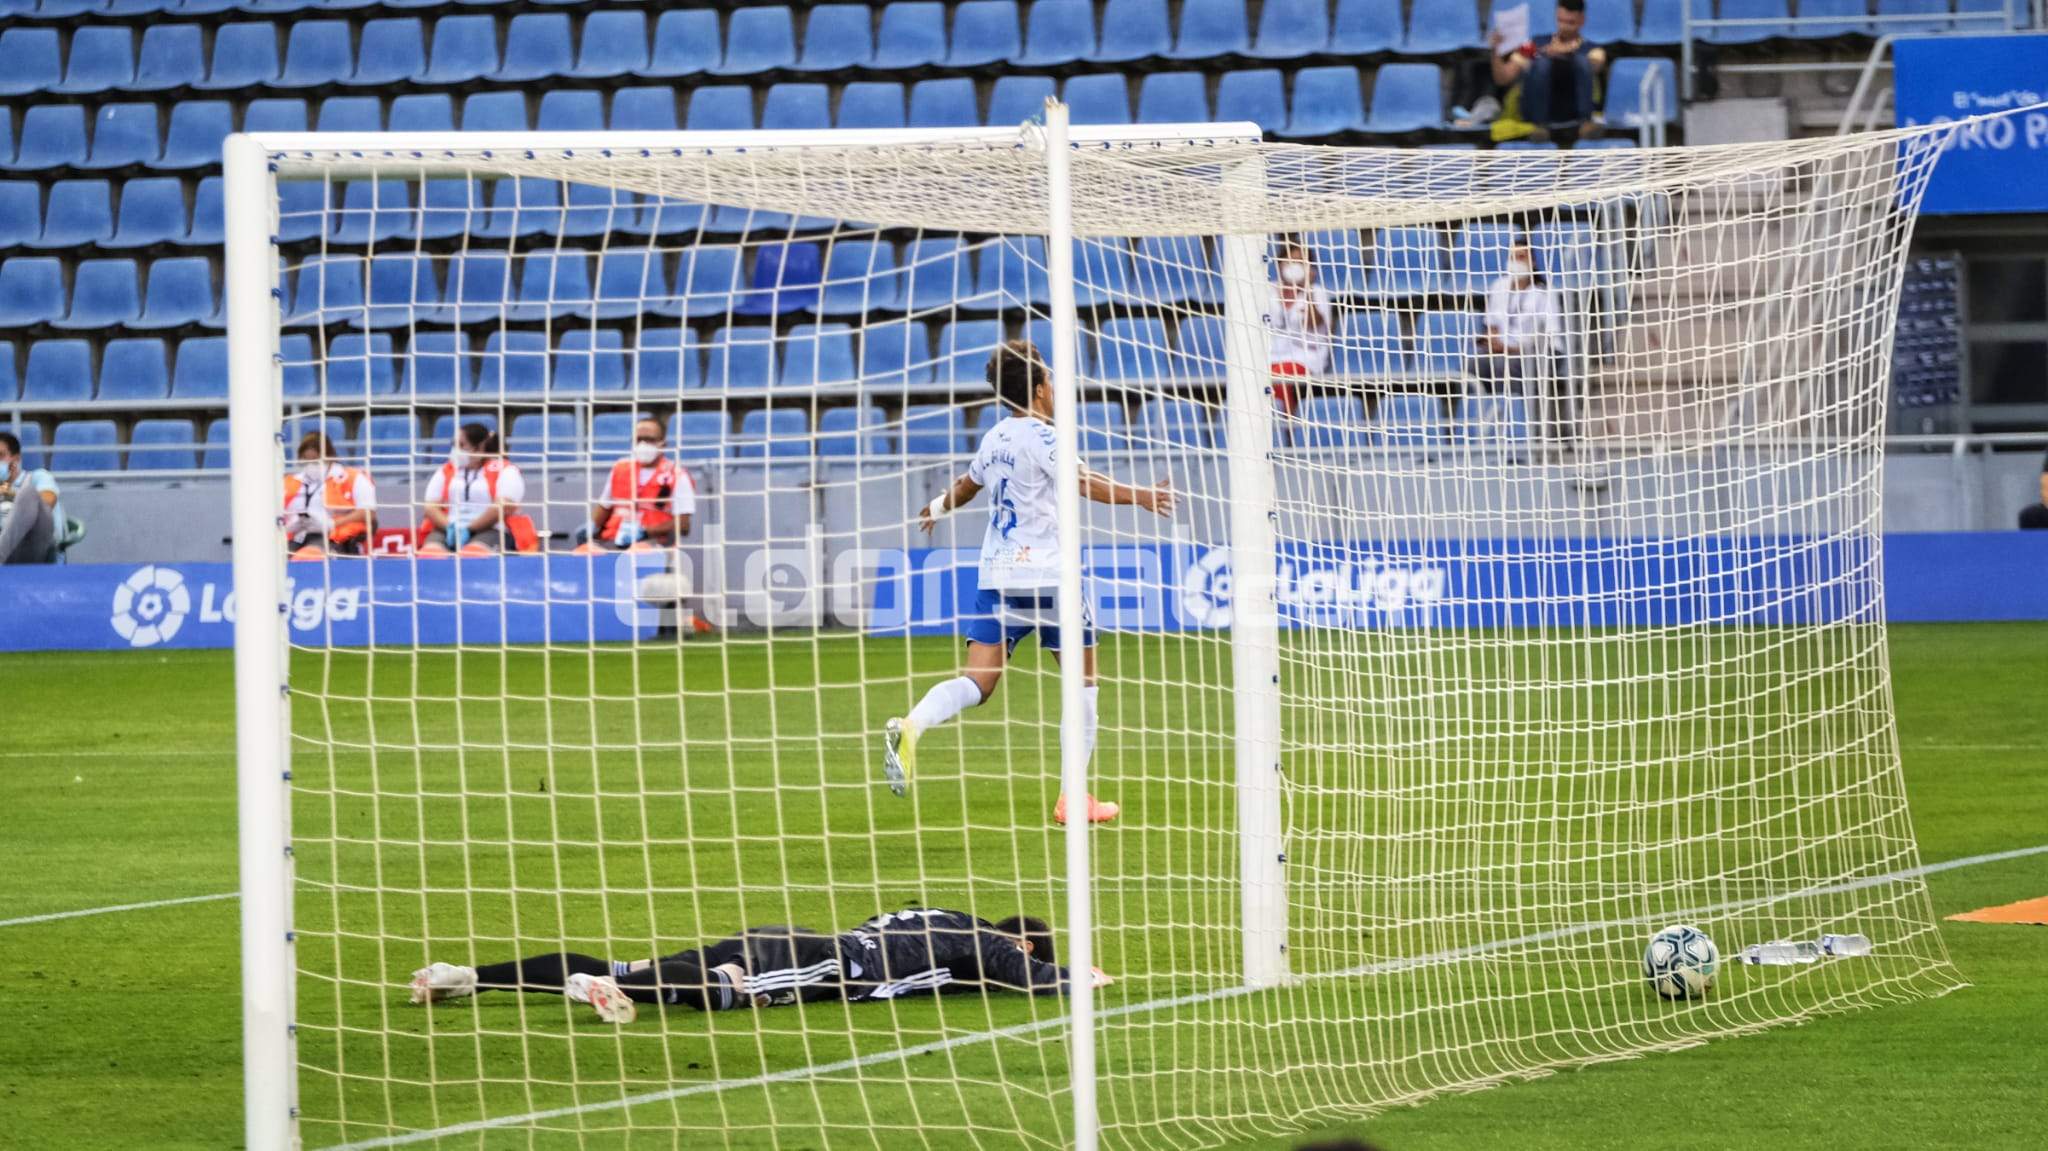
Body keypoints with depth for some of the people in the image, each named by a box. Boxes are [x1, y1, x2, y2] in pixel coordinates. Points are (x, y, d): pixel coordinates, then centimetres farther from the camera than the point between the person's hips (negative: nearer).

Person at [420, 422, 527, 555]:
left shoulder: (505, 471, 8)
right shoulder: (445, 472, 22)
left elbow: (503, 507, -7)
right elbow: (431, 507, 12)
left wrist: (469, 529, -15)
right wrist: (450, 527, -9)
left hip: (489, 531, -3)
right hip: (447, 530, 3)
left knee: (473, 552, -40)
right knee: (431, 551, -33)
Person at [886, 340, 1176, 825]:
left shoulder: (995, 438, 15)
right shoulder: (1040, 436, -8)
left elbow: (967, 484, 34)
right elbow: (1083, 482, -23)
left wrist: (938, 507, 54)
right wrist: (1139, 496, -28)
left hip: (996, 575, 6)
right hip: (1045, 576, -6)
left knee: (978, 681, -2)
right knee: (1083, 675, 9)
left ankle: (911, 727, -31)